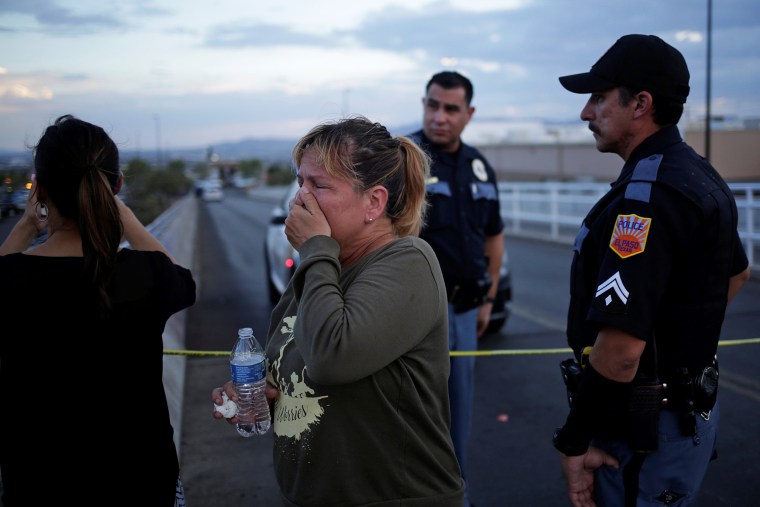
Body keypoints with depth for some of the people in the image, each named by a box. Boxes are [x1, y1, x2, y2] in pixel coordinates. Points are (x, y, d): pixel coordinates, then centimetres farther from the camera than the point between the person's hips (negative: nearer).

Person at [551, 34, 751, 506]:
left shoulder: (645, 197, -25)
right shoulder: (701, 176, 7)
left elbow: (620, 348, -30)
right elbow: (736, 274, 25)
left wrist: (574, 441, -19)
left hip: (644, 427, -10)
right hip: (694, 408, 10)